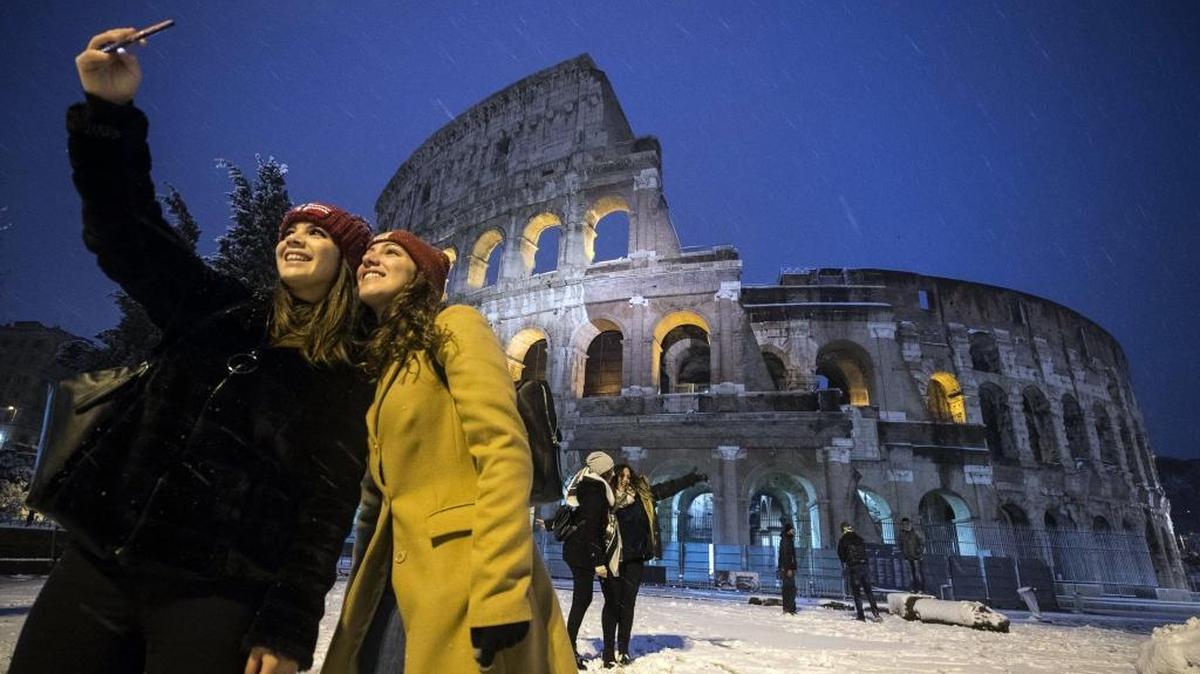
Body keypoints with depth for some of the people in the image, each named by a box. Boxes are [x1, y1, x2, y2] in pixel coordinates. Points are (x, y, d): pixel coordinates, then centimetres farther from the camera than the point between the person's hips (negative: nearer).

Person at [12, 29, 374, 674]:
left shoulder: (348, 383, -5)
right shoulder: (220, 315, 7)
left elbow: (326, 506, -8)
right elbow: (125, 232, 6)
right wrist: (110, 110, -6)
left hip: (215, 595, -4)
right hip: (97, 562, 4)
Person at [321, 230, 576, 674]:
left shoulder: (454, 325, -2)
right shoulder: (382, 365, 20)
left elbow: (505, 453, -15)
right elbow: (392, 502, 18)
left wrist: (499, 596, -23)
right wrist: (351, 634, 18)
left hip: (468, 581, -8)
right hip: (421, 585, 8)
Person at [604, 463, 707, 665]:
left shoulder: (643, 494, 7)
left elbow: (669, 487, 13)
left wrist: (694, 477, 17)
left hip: (634, 559, 4)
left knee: (627, 604, 8)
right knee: (612, 603, 1)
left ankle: (623, 650, 18)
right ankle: (608, 651, 10)